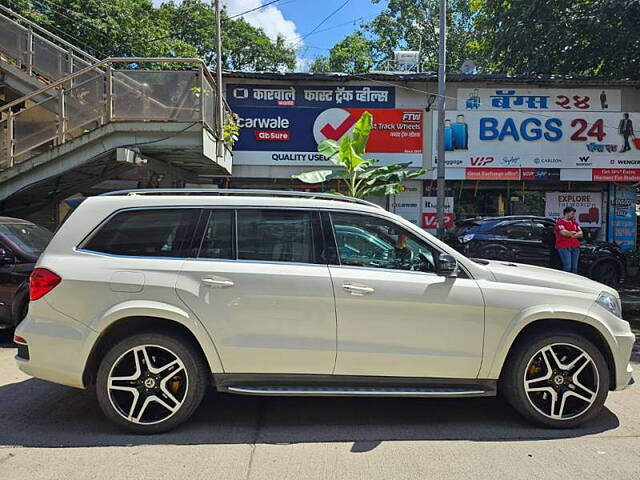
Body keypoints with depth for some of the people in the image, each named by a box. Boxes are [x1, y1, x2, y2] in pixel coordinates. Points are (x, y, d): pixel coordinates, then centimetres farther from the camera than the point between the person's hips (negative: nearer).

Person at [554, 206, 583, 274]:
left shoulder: (575, 223, 19)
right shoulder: (560, 222, 0)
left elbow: (580, 234, 9)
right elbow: (564, 232, -16)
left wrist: (569, 234, -6)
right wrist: (574, 232, 2)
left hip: (575, 247, 6)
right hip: (564, 247, -6)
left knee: (574, 267, 5)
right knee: (567, 267, -13)